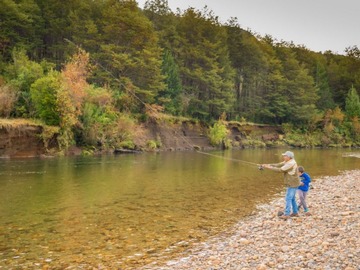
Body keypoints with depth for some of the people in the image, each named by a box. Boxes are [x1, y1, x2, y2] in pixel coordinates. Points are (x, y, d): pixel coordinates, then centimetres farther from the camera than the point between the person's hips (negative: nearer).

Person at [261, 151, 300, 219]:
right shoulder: (287, 162, 10)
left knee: (288, 199, -6)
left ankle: (286, 214, -2)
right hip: (292, 184, 10)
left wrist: (270, 167, -20)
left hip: (292, 184, -10)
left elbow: (280, 170, -25)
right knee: (292, 198, 17)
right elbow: (278, 165, 5)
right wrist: (269, 165, -7)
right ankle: (295, 212, 25)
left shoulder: (291, 163, -22)